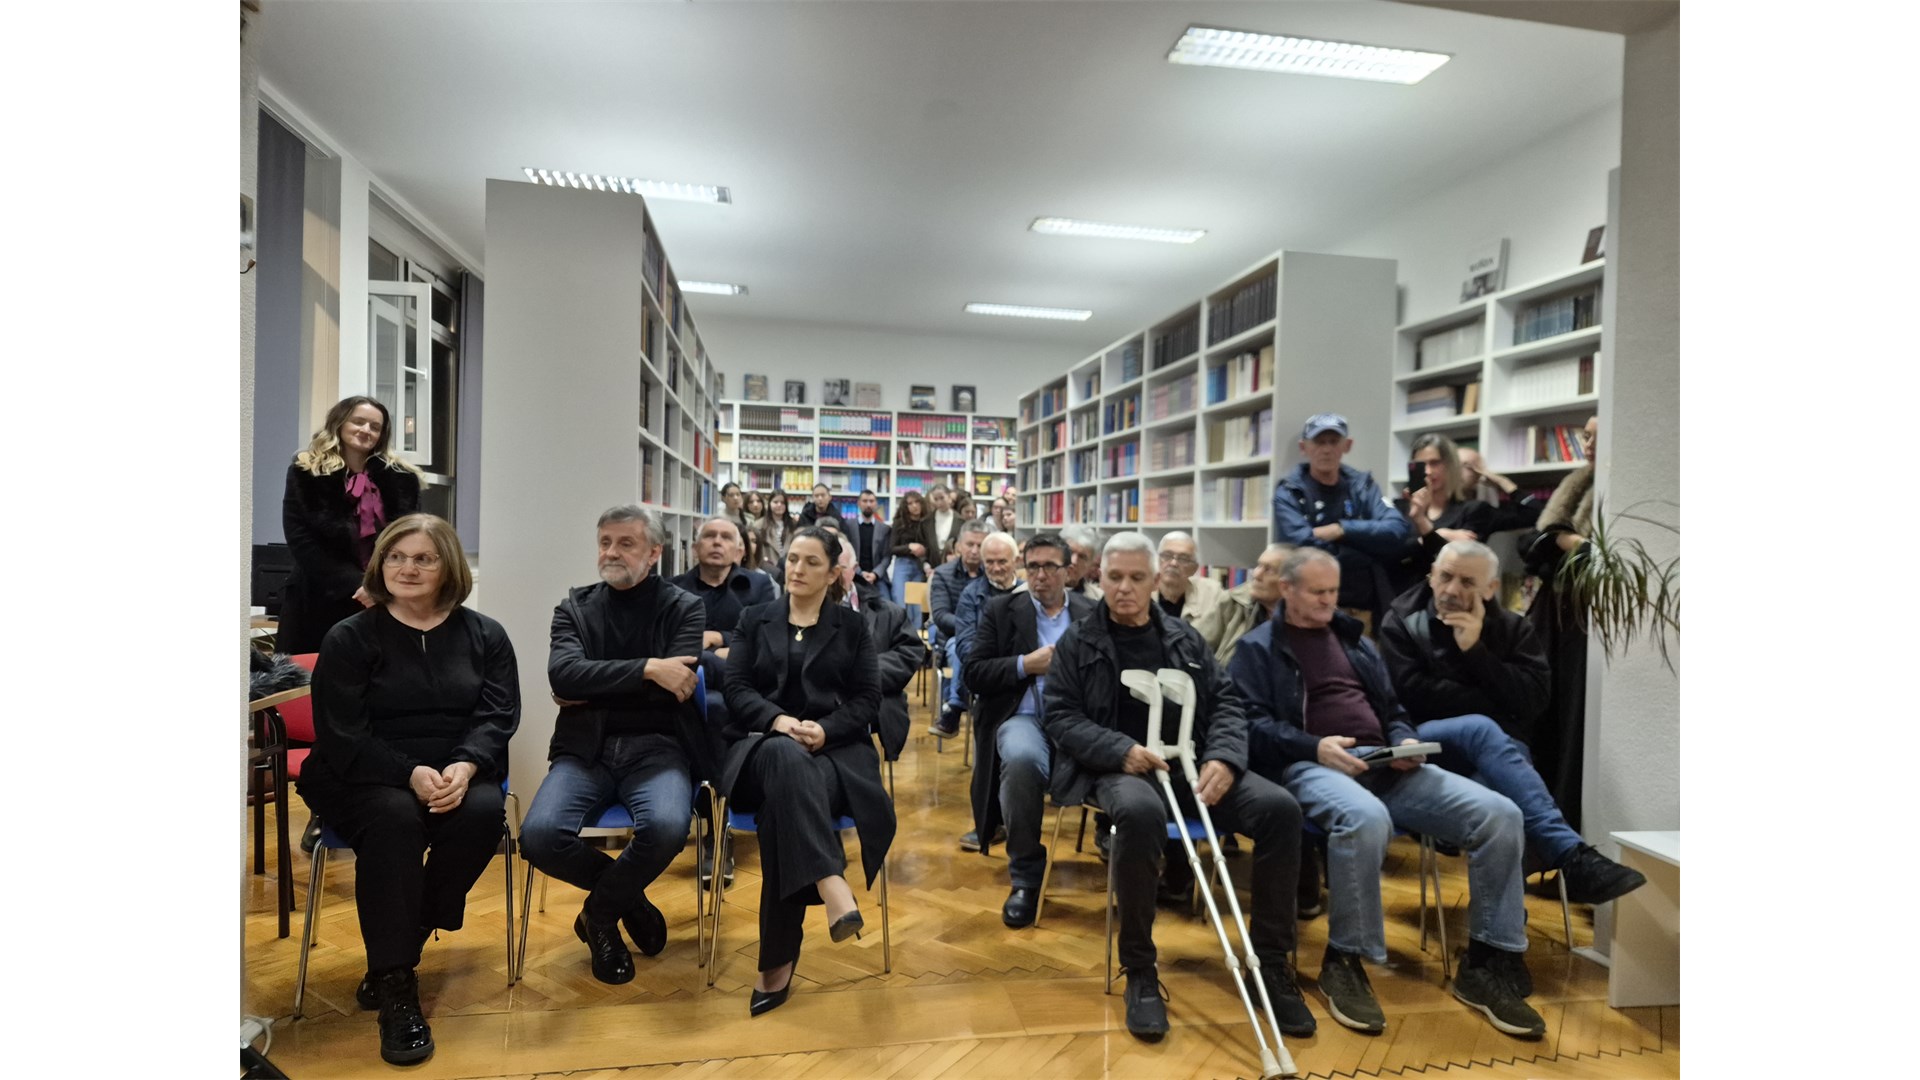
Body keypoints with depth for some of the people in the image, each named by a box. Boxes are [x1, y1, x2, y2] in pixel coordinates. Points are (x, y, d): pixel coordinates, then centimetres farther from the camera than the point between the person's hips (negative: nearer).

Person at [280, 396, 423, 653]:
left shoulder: (401, 478, 5)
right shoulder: (305, 473, 3)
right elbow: (301, 542, -5)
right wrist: (355, 585, -16)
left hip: (382, 605, 1)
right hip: (318, 602, 0)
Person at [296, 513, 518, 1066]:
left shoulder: (484, 635, 7)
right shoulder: (348, 638, 2)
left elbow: (498, 716, -1)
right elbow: (341, 735, -7)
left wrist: (465, 766, -22)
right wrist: (410, 775, -23)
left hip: (459, 775, 2)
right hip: (367, 778, -1)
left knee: (484, 811, -31)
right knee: (394, 819, -34)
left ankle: (395, 952, -13)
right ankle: (396, 986, -26)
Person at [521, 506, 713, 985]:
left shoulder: (685, 608, 4)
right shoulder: (574, 606, 11)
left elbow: (674, 685, -11)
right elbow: (563, 675, -8)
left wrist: (592, 690, -5)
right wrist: (646, 668, -19)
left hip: (656, 748, -2)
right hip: (587, 749, 2)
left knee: (666, 828, -31)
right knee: (539, 834, -25)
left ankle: (600, 912, 4)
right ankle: (628, 898, 8)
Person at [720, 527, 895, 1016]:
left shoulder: (853, 626, 14)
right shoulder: (755, 619, 17)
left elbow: (868, 700, 6)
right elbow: (736, 688, 5)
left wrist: (825, 729, -14)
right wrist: (777, 720, -15)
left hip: (834, 748, 0)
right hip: (764, 743, 0)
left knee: (783, 809, -34)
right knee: (787, 757, -39)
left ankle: (778, 964, -30)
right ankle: (832, 887, -53)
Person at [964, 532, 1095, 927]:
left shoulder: (1093, 614, 17)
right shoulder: (999, 610, 13)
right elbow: (975, 673, 5)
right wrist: (1025, 665, -8)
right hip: (1023, 717, -1)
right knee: (1021, 759, -37)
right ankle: (1026, 876, -16)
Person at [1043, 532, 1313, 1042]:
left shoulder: (1183, 638, 16)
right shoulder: (1077, 642, 7)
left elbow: (1226, 701, 12)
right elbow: (1060, 717, 0)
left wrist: (1223, 757, -9)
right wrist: (1121, 750, -16)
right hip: (1120, 767, -4)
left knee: (1279, 807, -21)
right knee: (1140, 812, -39)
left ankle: (1271, 961, -3)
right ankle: (1139, 970, -19)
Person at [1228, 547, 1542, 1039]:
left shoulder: (1355, 640, 27)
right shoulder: (1257, 647, 8)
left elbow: (1393, 711, 27)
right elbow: (1252, 723, -4)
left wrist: (1405, 743, 3)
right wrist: (1314, 746, -19)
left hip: (1384, 763, 6)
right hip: (1310, 765, -6)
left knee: (1499, 814, -15)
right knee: (1366, 818, -40)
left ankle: (1488, 963, 1)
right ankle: (1344, 962, -18)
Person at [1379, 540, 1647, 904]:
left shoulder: (1512, 627, 11)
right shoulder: (1401, 621, 5)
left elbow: (1533, 700, -4)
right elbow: (1414, 695, -9)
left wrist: (1475, 650, -11)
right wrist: (1494, 706, -7)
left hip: (1500, 746, 2)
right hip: (1427, 744, -2)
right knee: (1481, 729, -36)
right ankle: (1573, 857, -43)